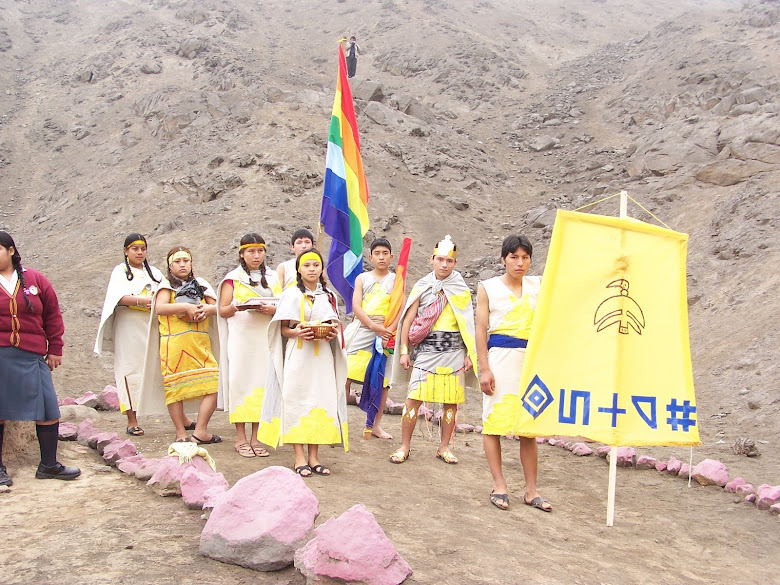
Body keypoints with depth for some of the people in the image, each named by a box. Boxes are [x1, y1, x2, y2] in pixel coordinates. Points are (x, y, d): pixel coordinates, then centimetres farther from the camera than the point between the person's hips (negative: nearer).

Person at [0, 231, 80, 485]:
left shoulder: (34, 279, 6)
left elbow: (52, 315, 11)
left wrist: (55, 349, 10)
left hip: (32, 358, 2)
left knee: (48, 411, 2)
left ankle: (48, 465, 17)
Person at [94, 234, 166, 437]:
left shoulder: (154, 273, 20)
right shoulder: (120, 272, 7)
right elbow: (118, 297, -9)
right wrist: (142, 301, -25)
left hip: (152, 325, 3)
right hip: (129, 326, -3)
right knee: (131, 369, -5)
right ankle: (132, 419, -2)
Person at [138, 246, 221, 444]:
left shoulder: (200, 283, 19)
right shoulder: (167, 285, 7)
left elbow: (217, 306, 13)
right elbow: (159, 308, -11)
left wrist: (207, 309, -8)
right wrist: (186, 307, -17)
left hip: (200, 343, 4)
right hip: (174, 344, -4)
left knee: (213, 385, -2)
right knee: (175, 387, -1)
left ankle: (200, 431, 10)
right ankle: (180, 432, 8)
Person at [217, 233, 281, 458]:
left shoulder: (273, 278, 16)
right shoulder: (233, 278, 7)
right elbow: (222, 310, 3)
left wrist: (273, 310, -11)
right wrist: (236, 307, -18)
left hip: (265, 337, 3)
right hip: (240, 337, -2)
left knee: (261, 383, 0)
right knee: (240, 382, -6)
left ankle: (255, 438, 7)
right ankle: (241, 438, 1)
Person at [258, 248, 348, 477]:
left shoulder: (329, 295, 14)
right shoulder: (291, 295, 3)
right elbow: (283, 330, 0)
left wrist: (333, 333, -4)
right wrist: (298, 333, -20)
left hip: (322, 356, 4)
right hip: (298, 355, -3)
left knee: (321, 401, 0)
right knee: (297, 401, -6)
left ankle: (313, 456, 7)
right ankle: (300, 458, -1)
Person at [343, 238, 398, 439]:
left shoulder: (396, 280, 10)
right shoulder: (362, 278, 12)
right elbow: (356, 306, 0)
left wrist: (389, 331, -17)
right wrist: (375, 327, -14)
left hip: (385, 334, 0)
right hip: (361, 330, 0)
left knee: (382, 381, 2)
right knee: (345, 376, -7)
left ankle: (374, 425, 12)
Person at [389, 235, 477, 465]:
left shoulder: (461, 290, 10)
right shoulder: (421, 287, 7)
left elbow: (468, 324, 10)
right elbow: (408, 320, 6)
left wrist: (469, 354, 5)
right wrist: (404, 351, 0)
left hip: (454, 350, 1)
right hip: (426, 349, -1)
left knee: (451, 400, 3)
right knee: (414, 397, -7)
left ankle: (444, 447, 17)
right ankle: (404, 446, 5)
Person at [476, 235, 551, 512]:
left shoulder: (539, 285, 12)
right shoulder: (488, 287, 2)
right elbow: (481, 329, -3)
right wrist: (484, 368, -9)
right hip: (500, 356, -3)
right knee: (493, 421, -2)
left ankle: (531, 489, 12)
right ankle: (499, 485, 8)